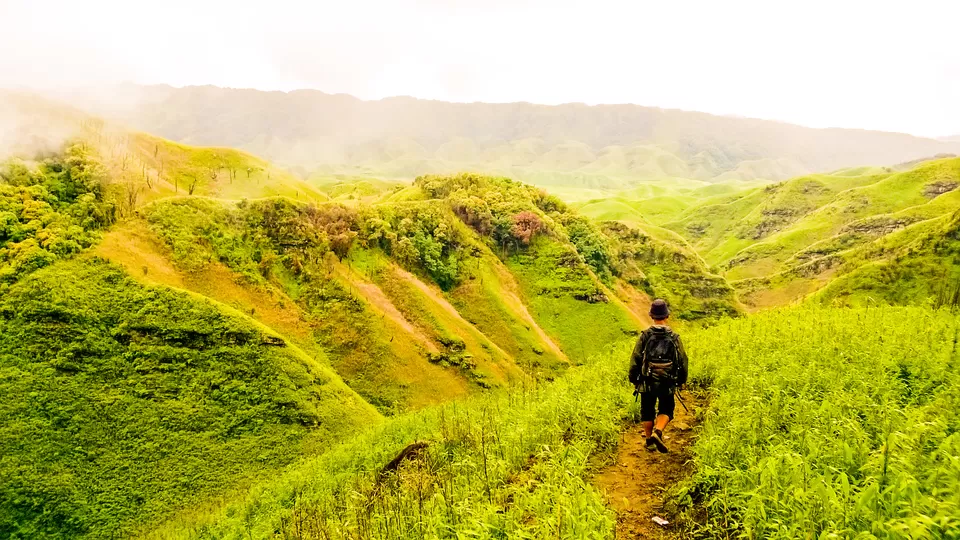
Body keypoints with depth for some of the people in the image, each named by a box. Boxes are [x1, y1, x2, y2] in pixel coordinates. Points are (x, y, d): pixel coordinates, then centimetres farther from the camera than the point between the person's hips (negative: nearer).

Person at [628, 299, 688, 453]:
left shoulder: (645, 336, -9)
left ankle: (649, 440, 22)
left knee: (647, 411, 16)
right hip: (667, 383, 0)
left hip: (647, 382, 0)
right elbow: (683, 360, 0)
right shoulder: (674, 337, -6)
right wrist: (681, 380, 16)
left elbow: (635, 359, -6)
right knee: (666, 410, 15)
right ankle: (657, 432, -8)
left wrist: (633, 379, 8)